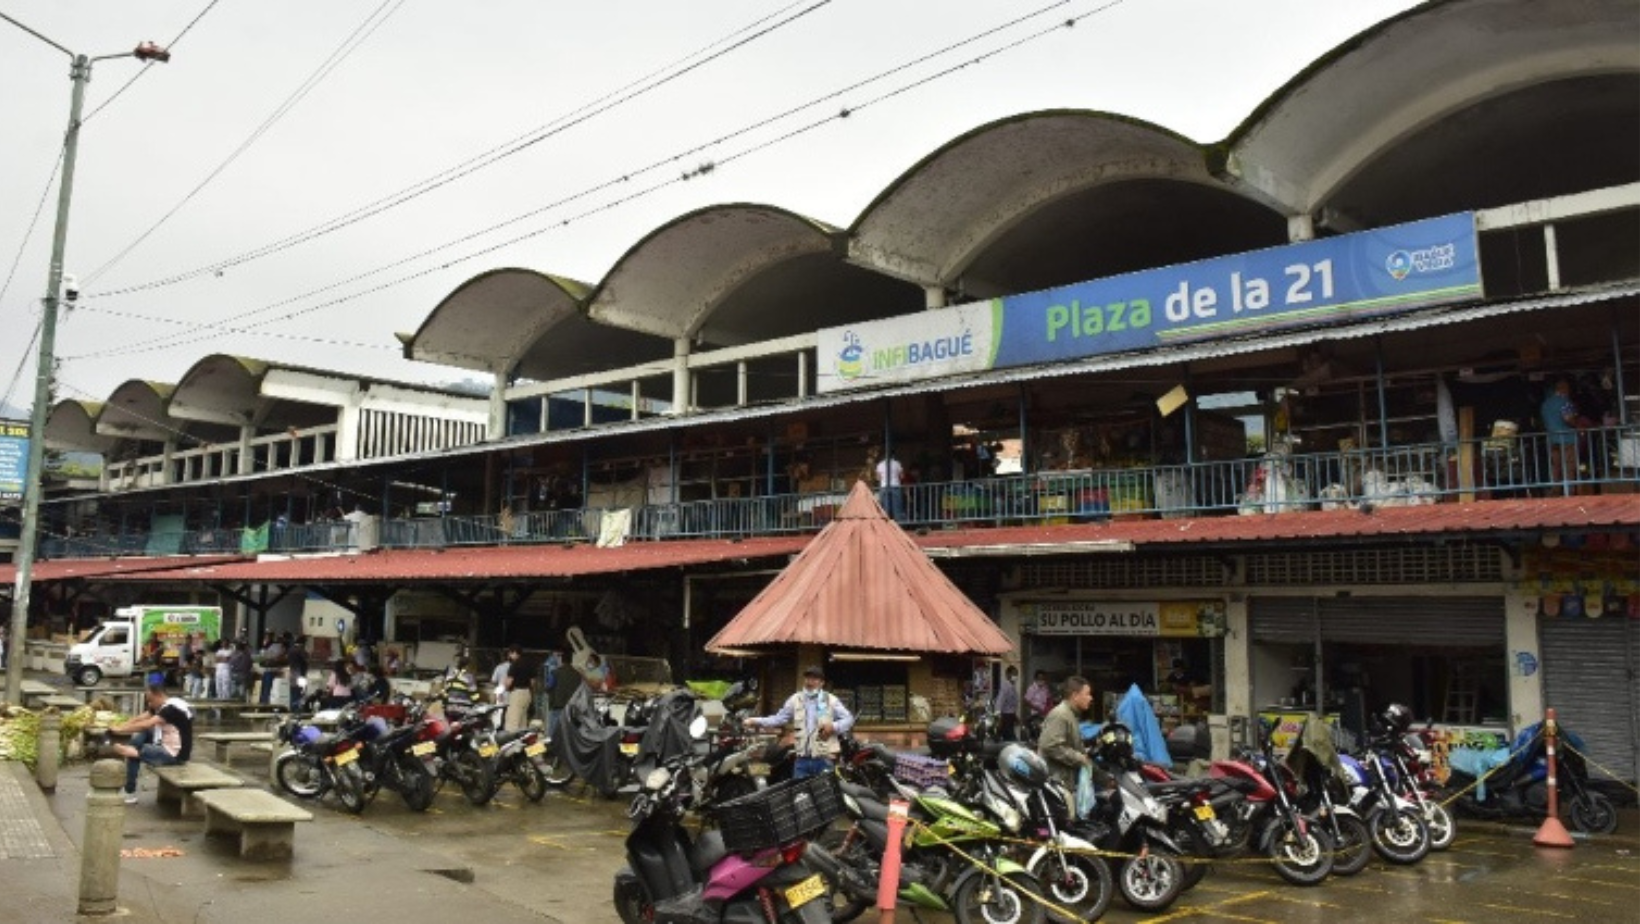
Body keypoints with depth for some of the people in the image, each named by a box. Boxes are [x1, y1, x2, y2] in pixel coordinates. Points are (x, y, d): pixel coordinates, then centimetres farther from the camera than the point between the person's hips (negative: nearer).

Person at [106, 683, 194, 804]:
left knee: (133, 754, -5)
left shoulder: (172, 708, -21)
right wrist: (119, 728, -8)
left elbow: (146, 725, -27)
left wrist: (120, 730, -21)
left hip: (174, 755, -9)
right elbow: (139, 719, 5)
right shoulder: (161, 706, 7)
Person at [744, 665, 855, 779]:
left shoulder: (831, 701, 2)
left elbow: (849, 718, 2)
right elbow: (779, 718, 6)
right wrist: (755, 721, -6)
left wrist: (834, 727, -17)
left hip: (824, 758, -3)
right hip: (802, 758, 3)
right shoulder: (795, 700, 9)